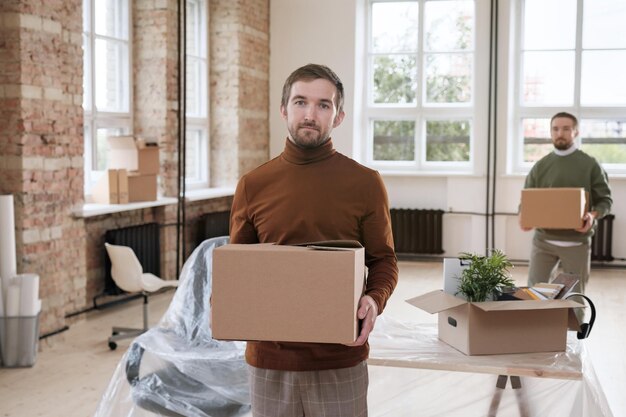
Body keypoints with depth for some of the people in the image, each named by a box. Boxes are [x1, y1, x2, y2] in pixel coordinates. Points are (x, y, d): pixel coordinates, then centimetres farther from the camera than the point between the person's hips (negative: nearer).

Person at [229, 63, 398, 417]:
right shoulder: (253, 185, 3)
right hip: (269, 356, 2)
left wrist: (375, 300, -16)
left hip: (340, 359, -1)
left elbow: (384, 259, 4)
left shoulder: (366, 183, -2)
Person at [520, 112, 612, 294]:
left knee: (574, 293, 7)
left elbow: (605, 199, 3)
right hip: (543, 239, 2)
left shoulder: (590, 165, 1)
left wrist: (593, 215, -18)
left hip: (577, 242, -1)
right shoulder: (540, 166, 7)